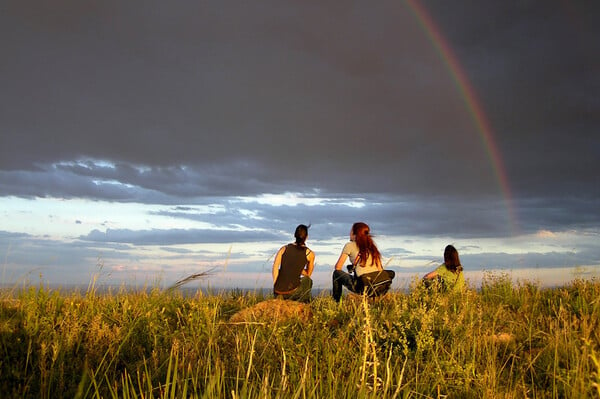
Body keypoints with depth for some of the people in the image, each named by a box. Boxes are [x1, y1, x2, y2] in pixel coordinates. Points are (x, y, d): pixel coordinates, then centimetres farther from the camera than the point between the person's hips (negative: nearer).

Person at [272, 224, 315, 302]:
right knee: (307, 280, 30)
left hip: (277, 291, 4)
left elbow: (275, 267, -4)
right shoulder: (310, 254, 2)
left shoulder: (284, 248, 7)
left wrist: (275, 285, 1)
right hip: (291, 292, -4)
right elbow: (308, 274, 15)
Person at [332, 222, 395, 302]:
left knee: (337, 273, 18)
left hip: (362, 286, -4)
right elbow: (380, 269, 16)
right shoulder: (371, 245, 18)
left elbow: (338, 267, 7)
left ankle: (336, 301, 20)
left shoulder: (349, 245, 4)